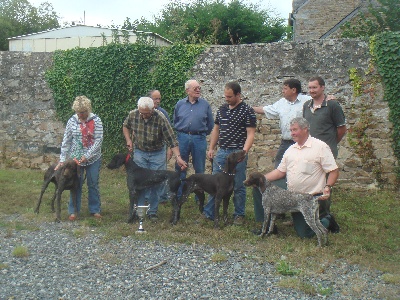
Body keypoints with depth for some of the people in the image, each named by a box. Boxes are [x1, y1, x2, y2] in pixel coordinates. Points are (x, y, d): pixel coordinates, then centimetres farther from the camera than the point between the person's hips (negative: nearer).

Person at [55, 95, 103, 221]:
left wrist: (87, 156, -18)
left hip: (93, 158, -1)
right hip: (75, 158, 1)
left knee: (93, 184, 8)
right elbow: (66, 141, -1)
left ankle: (95, 210, 21)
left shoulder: (96, 120, -8)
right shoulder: (72, 121, -3)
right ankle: (73, 211, 18)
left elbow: (99, 140, -12)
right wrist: (62, 160, -6)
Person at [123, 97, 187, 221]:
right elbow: (125, 126, 10)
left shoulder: (161, 119, -24)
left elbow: (171, 140, -23)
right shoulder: (133, 115, -14)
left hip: (157, 154, -2)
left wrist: (178, 157, -32)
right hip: (140, 152, 2)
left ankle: (153, 212, 14)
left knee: (156, 183, 1)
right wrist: (128, 140, -3)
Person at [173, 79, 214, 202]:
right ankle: (178, 195, 18)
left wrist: (203, 134, 9)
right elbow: (175, 122, 16)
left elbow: (210, 123, 7)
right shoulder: (180, 104, 4)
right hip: (183, 138, 1)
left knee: (199, 169, 6)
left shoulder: (205, 104, 1)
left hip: (199, 139, -1)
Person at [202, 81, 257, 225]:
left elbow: (250, 134, -12)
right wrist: (211, 148, 12)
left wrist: (244, 151, -24)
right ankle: (209, 212, 17)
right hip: (221, 152, 6)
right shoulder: (221, 109, 10)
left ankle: (239, 215, 16)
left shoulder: (247, 111, -8)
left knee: (238, 186, 3)